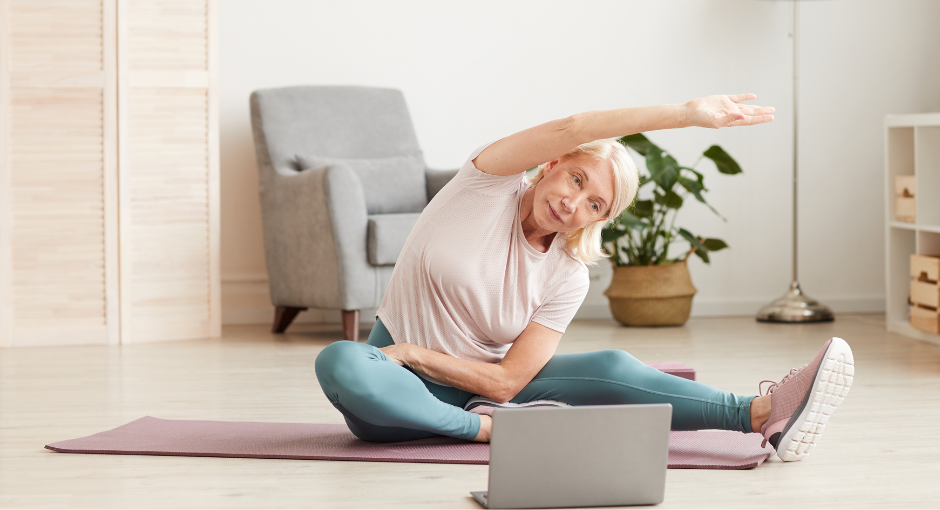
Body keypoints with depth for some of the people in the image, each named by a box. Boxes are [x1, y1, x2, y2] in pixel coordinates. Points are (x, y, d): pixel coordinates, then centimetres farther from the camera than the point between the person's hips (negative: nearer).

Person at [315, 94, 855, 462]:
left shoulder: (568, 278, -5)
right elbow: (570, 130, -29)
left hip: (479, 386, 2)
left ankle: (765, 414, -32)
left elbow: (505, 382, -11)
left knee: (611, 368, -22)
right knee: (340, 364, -40)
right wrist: (687, 114, -34)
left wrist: (416, 353, -20)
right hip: (404, 388, -2)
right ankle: (487, 430, -34)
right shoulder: (488, 184, -10)